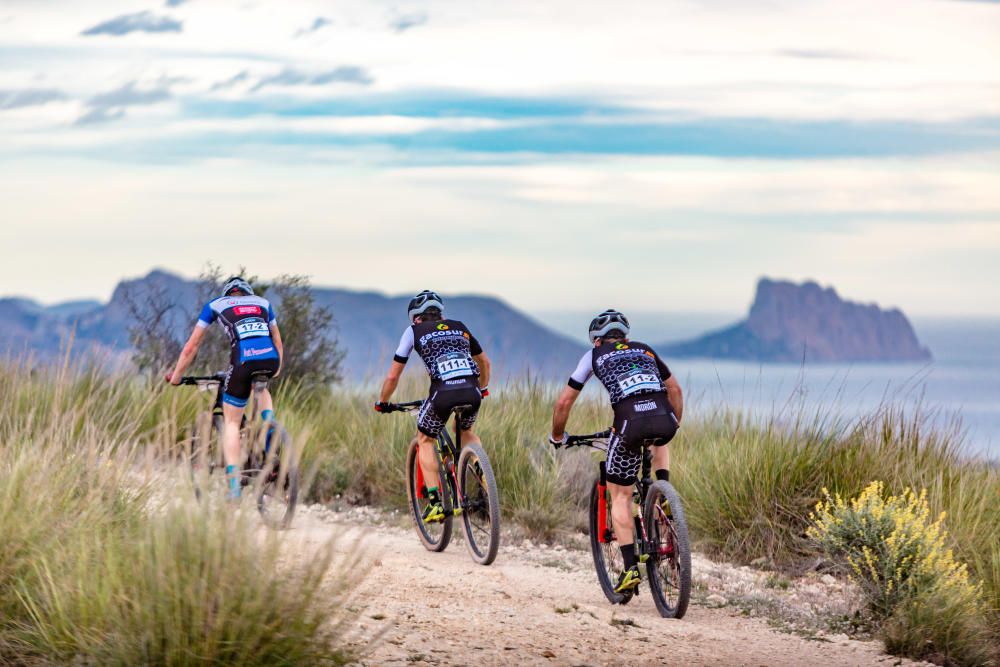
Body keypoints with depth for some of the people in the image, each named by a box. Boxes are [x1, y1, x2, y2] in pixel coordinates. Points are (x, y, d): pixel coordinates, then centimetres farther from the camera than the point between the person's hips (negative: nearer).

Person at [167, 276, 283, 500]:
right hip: (271, 360, 3)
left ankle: (234, 488, -2)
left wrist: (176, 376, 34)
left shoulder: (215, 305, 23)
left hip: (244, 362, -3)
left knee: (231, 422, 11)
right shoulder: (263, 303, 29)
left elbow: (192, 346, 24)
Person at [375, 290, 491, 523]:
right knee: (466, 431, 35)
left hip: (443, 394, -4)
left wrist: (382, 403, 33)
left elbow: (393, 376, 16)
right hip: (471, 392, 4)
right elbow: (484, 362, 40)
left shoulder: (413, 331, 17)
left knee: (425, 440, 21)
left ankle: (435, 502, 7)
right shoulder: (459, 327, 27)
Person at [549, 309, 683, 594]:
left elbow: (564, 402, 21)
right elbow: (675, 389, 36)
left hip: (631, 422, -3)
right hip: (665, 420, 3)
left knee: (620, 496, 12)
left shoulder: (594, 355, 21)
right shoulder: (644, 349, 30)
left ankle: (630, 568, 1)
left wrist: (557, 436, 37)